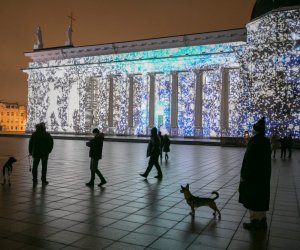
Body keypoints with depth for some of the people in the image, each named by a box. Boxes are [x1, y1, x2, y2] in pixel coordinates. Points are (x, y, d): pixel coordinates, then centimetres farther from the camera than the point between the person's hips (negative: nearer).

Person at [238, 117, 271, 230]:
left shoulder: (254, 143, -22)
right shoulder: (266, 142, 4)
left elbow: (249, 160, -21)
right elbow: (266, 160, 11)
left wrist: (243, 176, -13)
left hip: (253, 175, -9)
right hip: (263, 175, 9)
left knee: (252, 199, 4)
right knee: (261, 198, 17)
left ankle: (255, 222, 14)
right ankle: (262, 221, 26)